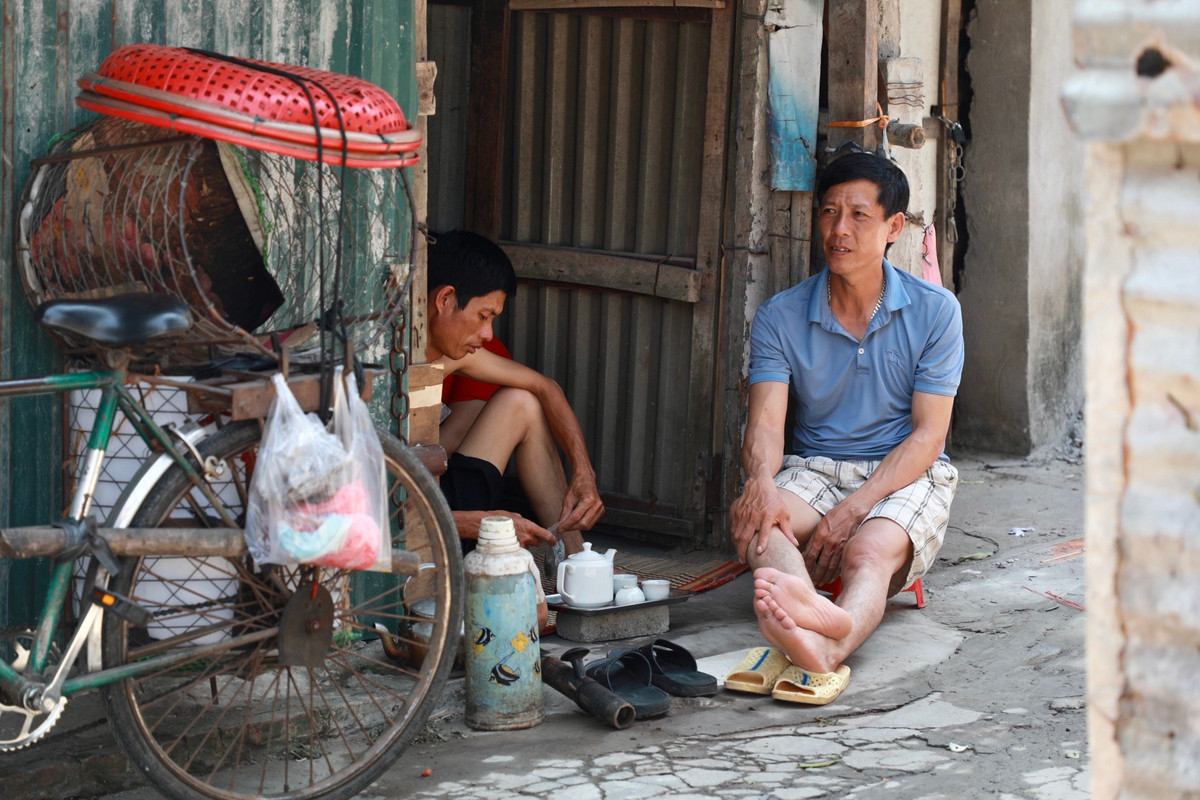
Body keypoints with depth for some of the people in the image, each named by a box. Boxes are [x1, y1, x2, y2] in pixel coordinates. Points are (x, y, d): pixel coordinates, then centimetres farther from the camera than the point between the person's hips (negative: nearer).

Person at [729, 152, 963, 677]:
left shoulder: (935, 311, -1)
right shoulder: (780, 317, 4)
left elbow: (928, 435, -6)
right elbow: (766, 421, -8)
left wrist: (853, 509, -20)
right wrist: (761, 481, -34)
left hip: (905, 476, -1)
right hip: (813, 471, 2)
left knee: (869, 551, -35)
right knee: (750, 516, -33)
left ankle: (827, 647, -68)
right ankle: (808, 607, -66)